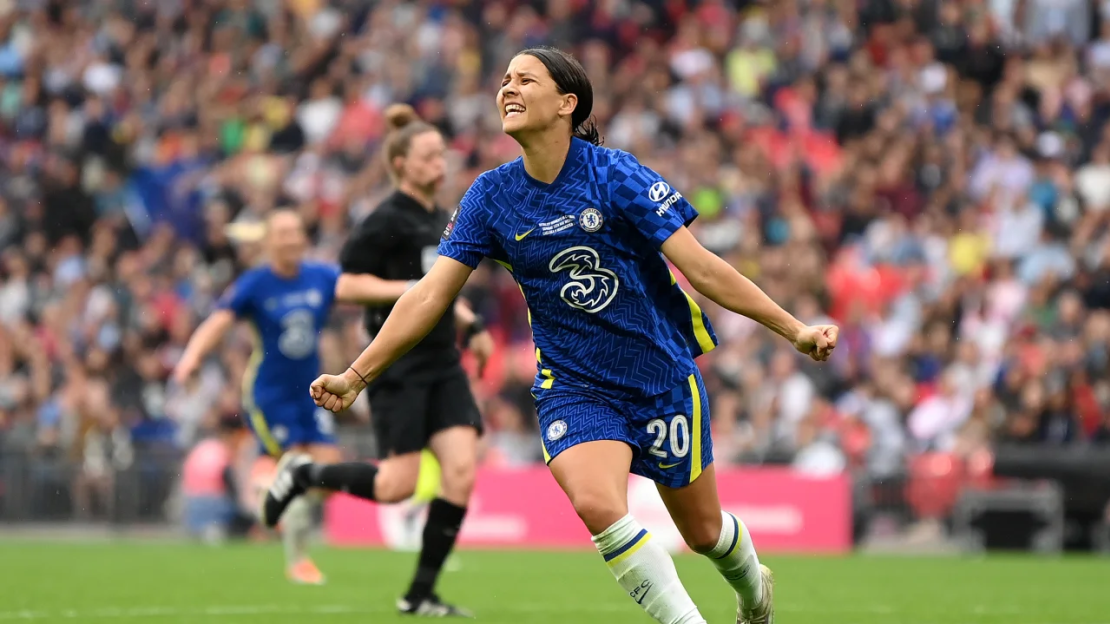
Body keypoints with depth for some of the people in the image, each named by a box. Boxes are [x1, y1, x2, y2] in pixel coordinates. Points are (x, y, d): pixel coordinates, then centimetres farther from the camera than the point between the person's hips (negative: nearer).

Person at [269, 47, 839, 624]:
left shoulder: (616, 175, -15)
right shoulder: (491, 196, -5)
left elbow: (701, 268, -14)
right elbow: (430, 295, -3)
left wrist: (794, 329, -18)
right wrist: (356, 375, -7)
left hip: (662, 376, -1)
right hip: (572, 386, 2)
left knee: (703, 532, 11)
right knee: (597, 505, -27)